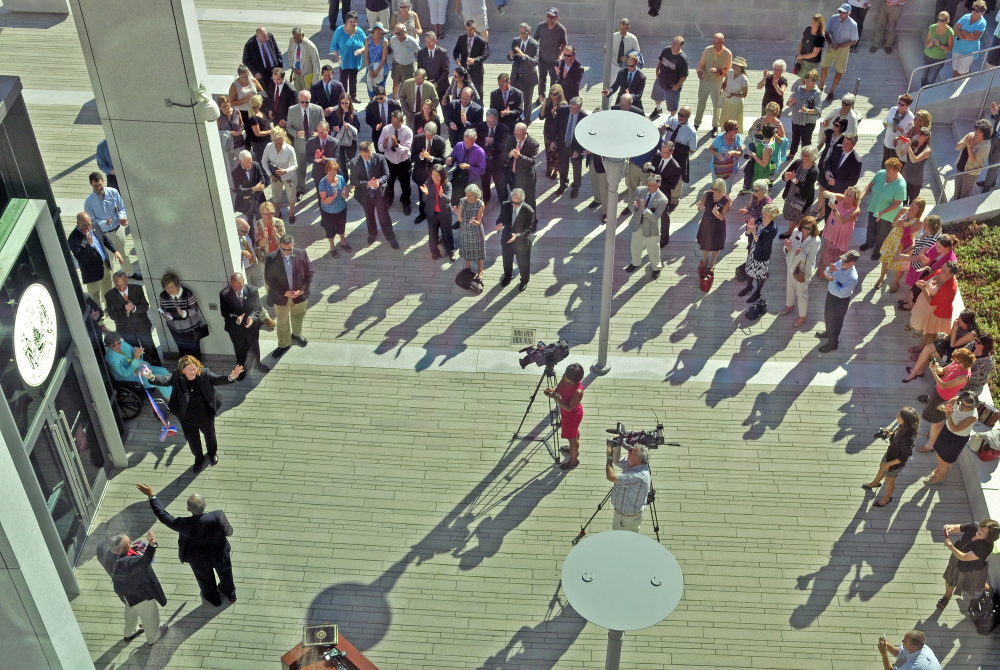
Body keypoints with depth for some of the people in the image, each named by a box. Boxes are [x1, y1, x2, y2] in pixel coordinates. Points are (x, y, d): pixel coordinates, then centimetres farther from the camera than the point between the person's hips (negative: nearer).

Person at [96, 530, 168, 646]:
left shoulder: (103, 547, -26)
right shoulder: (123, 564, -49)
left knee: (131, 609, 37)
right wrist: (151, 545, -80)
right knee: (150, 615, 24)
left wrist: (132, 549, -10)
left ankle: (130, 632, 63)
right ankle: (153, 637, 52)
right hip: (139, 593, -7)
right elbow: (143, 563, -62)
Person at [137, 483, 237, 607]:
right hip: (220, 554, 1)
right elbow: (228, 531, -18)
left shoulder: (186, 524, -38)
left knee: (205, 579, 31)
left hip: (200, 560, -1)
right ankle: (230, 594, 60)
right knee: (225, 573, 32)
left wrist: (152, 495, -19)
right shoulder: (218, 516, -36)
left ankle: (214, 598, 58)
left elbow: (164, 516, -26)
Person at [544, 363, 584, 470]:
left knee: (572, 437, 18)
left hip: (572, 416, -8)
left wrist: (555, 397, -38)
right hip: (566, 412, 8)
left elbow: (569, 407, -33)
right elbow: (559, 386, -1)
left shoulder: (578, 391, -43)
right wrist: (554, 390, -22)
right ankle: (574, 449, 60)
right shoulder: (566, 377, -22)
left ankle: (574, 460, 44)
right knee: (574, 431, 33)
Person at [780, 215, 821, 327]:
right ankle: (789, 305, 56)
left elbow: (809, 260, -28)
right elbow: (788, 250, -5)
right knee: (790, 287, 28)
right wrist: (788, 248, -29)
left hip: (804, 271, -5)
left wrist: (800, 253, -45)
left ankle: (802, 316, 36)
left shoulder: (815, 241, -28)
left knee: (802, 293, 14)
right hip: (791, 266, 5)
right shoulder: (796, 232, -14)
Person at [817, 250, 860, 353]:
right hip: (830, 293, 7)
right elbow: (826, 272, -6)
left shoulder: (853, 278, -37)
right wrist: (829, 270, -29)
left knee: (835, 322, 17)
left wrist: (832, 280, -30)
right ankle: (828, 332, 61)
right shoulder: (840, 262, -18)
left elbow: (841, 293, -32)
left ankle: (832, 343, 42)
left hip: (841, 301, -7)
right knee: (827, 315, 31)